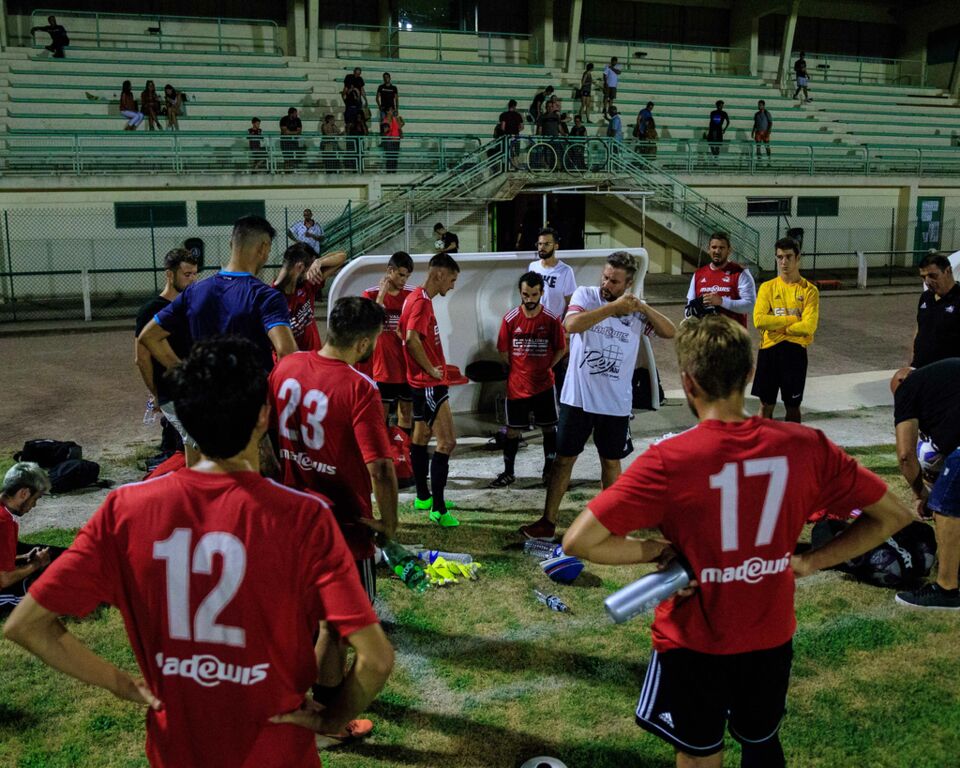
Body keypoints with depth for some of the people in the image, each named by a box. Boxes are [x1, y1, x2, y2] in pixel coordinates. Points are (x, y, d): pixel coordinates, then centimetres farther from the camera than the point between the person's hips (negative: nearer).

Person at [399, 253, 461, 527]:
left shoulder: (417, 297, 12)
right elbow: (412, 339, -31)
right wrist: (431, 369, -19)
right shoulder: (422, 301, -18)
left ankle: (423, 497, 28)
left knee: (422, 436, 17)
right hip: (429, 383, -11)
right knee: (447, 442, -11)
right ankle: (438, 509, -9)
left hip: (423, 382, 11)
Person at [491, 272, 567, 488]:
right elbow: (503, 351, 3)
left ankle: (549, 470, 23)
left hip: (544, 384, 0)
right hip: (516, 385, 0)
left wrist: (545, 367, -3)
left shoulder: (552, 319, -7)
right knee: (513, 430, 6)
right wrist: (519, 369, 1)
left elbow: (561, 349, 3)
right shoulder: (510, 318, -7)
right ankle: (508, 473, 18)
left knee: (548, 428, 8)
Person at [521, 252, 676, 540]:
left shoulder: (636, 310, 1)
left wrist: (642, 306, -17)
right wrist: (613, 307, -26)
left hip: (616, 403, 2)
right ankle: (548, 521, 16)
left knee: (611, 461, 15)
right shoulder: (585, 295, -6)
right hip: (577, 397, -2)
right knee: (564, 459, 7)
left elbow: (670, 333, -6)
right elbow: (572, 325, -24)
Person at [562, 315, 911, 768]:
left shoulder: (668, 462, -25)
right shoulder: (804, 447, -15)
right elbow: (893, 516, -4)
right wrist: (811, 561, -3)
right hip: (771, 640, 3)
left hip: (694, 644, -3)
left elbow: (577, 543, -27)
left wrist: (659, 551, -15)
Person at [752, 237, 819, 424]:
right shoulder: (767, 287, 2)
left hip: (795, 351, -1)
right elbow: (759, 319, -12)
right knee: (766, 404, 7)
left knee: (792, 405, 9)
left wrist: (776, 325, -9)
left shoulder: (809, 290, -2)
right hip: (769, 349, 1)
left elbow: (808, 326, -15)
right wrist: (791, 319, -12)